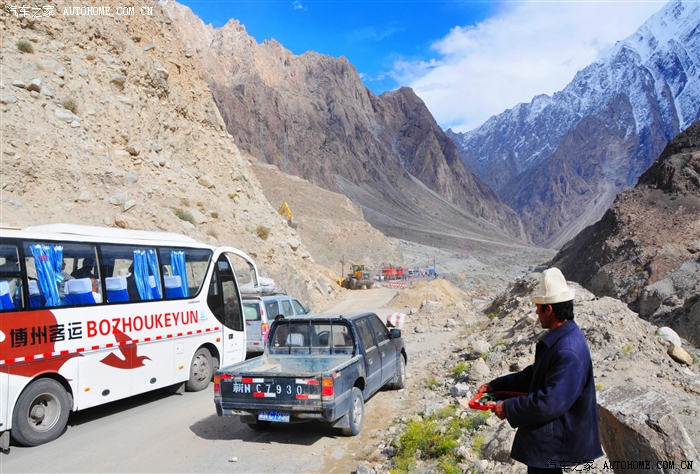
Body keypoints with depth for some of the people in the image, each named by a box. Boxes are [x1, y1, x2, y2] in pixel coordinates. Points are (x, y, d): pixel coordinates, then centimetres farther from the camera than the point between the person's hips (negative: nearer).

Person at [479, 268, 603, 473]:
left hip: (553, 441, -10)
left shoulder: (568, 352, -30)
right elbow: (534, 374, 13)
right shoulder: (557, 338, 3)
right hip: (546, 435, 10)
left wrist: (509, 408, -20)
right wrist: (496, 385, 8)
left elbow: (550, 403, -32)